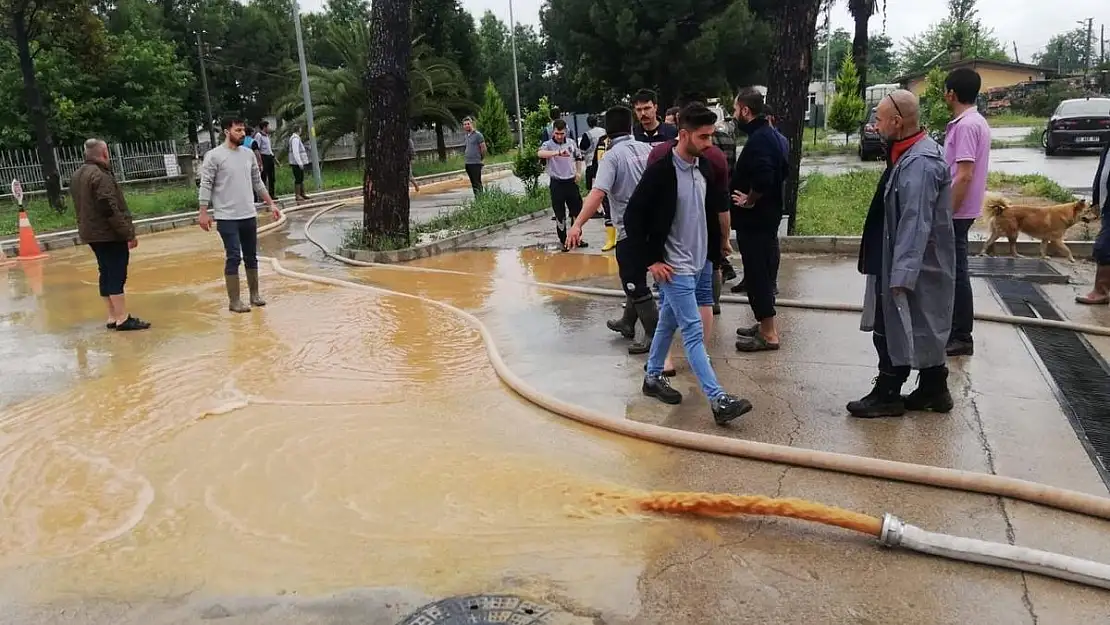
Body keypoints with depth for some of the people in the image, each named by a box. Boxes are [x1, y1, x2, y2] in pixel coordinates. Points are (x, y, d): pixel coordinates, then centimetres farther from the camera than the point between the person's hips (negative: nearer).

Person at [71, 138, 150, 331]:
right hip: (110, 234, -10)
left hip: (92, 233, 10)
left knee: (106, 274, 13)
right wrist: (128, 233, -21)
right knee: (117, 276, -7)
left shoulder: (77, 176, 14)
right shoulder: (100, 176, -17)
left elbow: (82, 206, 19)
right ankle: (123, 319, -6)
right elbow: (111, 209, -23)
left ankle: (112, 317, 16)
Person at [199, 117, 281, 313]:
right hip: (227, 218, -5)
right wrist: (203, 213, -15)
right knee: (234, 257, -6)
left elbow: (258, 182, 17)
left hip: (249, 216, 6)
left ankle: (254, 295, 23)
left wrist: (271, 204, 15)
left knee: (251, 257, 11)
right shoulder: (214, 156, -8)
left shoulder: (248, 154, 8)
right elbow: (206, 185, -10)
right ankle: (234, 301, 2)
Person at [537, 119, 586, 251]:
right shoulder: (548, 144, -10)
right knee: (560, 214, 2)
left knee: (577, 210, 10)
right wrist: (558, 153, -46)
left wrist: (579, 172, 10)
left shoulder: (571, 143, 4)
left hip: (571, 181, 4)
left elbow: (578, 157, 22)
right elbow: (540, 153, -34)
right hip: (557, 183, -4)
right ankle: (563, 240, 14)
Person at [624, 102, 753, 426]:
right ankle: (719, 401, -9)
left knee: (668, 323, 19)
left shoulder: (705, 168, 4)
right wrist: (650, 261, -15)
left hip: (701, 263, 7)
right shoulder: (660, 171, -18)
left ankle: (653, 377, 34)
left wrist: (714, 251, 14)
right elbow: (632, 217, -15)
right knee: (693, 332, -8)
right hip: (675, 268, -7)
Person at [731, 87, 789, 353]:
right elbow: (783, 170, 21)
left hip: (754, 219, -10)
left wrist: (749, 200, -17)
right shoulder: (771, 134, 11)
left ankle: (768, 334, 0)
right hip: (767, 215, 11)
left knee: (756, 274, -5)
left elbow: (763, 178, -34)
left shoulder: (758, 139, -20)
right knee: (764, 271, 17)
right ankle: (766, 324, 28)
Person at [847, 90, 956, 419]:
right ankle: (933, 390, 28)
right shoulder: (910, 153, 10)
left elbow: (915, 224, -27)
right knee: (922, 329, 17)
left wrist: (901, 275, -28)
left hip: (915, 266, -10)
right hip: (915, 263, 10)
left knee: (895, 330, 0)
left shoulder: (919, 163, -23)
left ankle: (887, 395, 11)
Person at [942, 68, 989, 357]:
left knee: (956, 272, -3)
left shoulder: (965, 125, -19)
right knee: (951, 270, 17)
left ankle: (962, 338, 5)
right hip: (958, 210, 10)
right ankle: (954, 328, 27)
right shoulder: (974, 122, 13)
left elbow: (964, 175, -24)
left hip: (956, 212, -10)